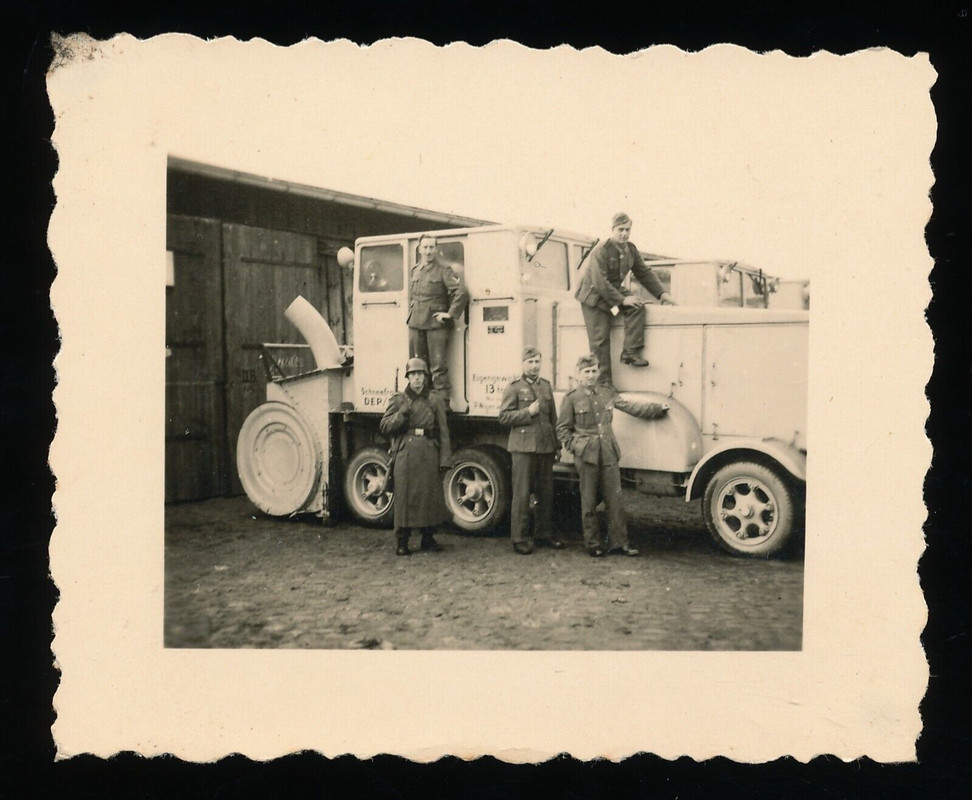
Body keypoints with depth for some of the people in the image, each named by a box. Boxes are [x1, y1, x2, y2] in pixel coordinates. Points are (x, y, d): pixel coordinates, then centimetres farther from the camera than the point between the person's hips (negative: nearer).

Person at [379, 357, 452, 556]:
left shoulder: (436, 401, 8)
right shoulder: (398, 400, 7)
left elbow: (443, 433, 4)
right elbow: (384, 427, 1)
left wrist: (444, 459, -3)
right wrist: (402, 413, -13)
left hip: (428, 455, 1)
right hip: (405, 455, -1)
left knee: (429, 494, 5)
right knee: (404, 496, -1)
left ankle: (428, 537, 19)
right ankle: (401, 541, 7)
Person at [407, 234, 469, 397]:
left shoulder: (444, 270, -4)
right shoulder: (414, 271, 15)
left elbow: (462, 291, -13)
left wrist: (450, 314, -13)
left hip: (436, 324, -6)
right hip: (415, 324, 6)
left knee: (438, 367, -7)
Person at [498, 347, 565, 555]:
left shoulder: (546, 386, 15)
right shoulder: (514, 387, 0)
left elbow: (553, 418, 18)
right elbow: (504, 416, -6)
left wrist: (557, 446, 16)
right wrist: (528, 412, -16)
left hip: (545, 447, 5)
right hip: (523, 446, -5)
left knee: (546, 493, 9)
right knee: (522, 494, -3)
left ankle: (544, 534, 21)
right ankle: (519, 538, 3)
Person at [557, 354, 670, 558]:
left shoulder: (608, 393, 8)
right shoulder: (571, 398, -1)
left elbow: (631, 407, 15)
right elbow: (562, 428, 3)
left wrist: (658, 408, 15)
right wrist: (574, 447, -7)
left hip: (609, 454, 3)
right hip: (586, 456, -3)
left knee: (614, 499, 5)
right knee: (589, 502, 5)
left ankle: (618, 542, 12)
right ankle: (593, 544, 15)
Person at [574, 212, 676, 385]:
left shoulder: (631, 250, 2)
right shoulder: (601, 251, -20)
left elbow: (645, 273, 8)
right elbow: (600, 283, -27)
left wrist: (662, 294, -2)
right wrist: (622, 300, -29)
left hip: (615, 290, 6)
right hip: (594, 295, -6)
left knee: (638, 306, -23)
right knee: (600, 339, -10)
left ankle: (630, 352, -20)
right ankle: (604, 382, -4)